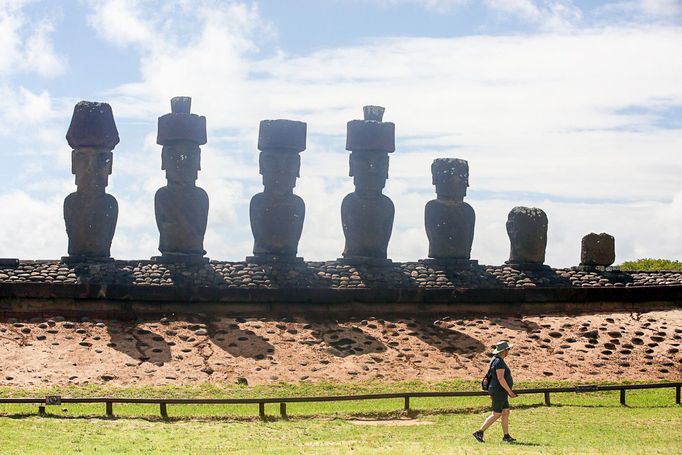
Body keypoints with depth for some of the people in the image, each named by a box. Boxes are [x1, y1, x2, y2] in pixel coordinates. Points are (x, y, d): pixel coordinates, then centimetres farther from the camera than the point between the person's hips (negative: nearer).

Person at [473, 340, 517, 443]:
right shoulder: (499, 362, -20)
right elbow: (501, 379, -25)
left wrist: (492, 392, 23)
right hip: (499, 391, -10)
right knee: (496, 415, -5)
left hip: (499, 391, 10)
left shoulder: (496, 360, 13)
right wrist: (510, 391, -20)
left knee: (506, 412, 12)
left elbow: (493, 376, 19)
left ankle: (506, 436, 15)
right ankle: (479, 432, -5)